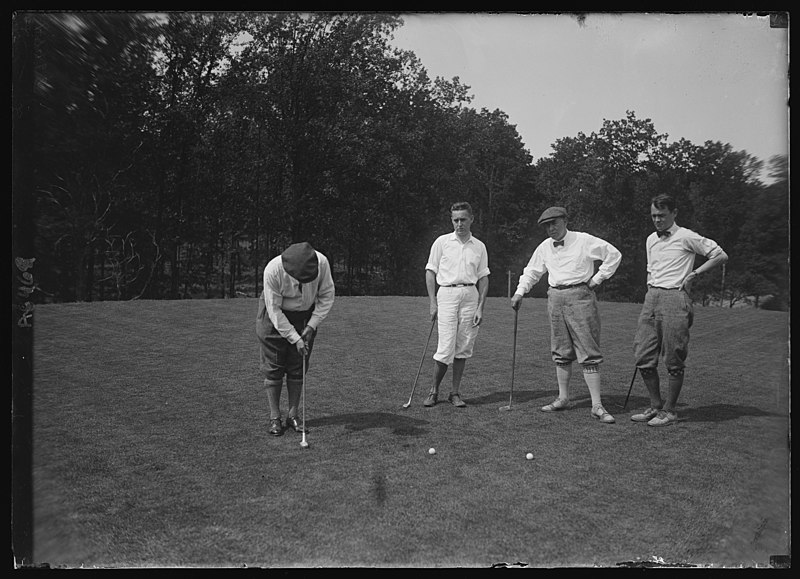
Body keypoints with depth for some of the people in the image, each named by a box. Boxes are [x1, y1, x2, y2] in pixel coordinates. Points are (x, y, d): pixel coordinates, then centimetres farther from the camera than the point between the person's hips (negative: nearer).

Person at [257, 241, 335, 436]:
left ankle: (292, 414, 15)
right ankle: (274, 416, 10)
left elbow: (327, 295, -11)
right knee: (273, 368, -1)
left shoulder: (321, 262, -27)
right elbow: (274, 310, -25)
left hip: (305, 315, 2)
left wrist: (312, 326, -15)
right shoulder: (273, 270, -34)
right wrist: (295, 338, -26)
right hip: (275, 315, -2)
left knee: (298, 368, 4)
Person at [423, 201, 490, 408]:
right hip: (447, 293, -2)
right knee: (446, 348, -7)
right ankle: (434, 391, 10)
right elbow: (430, 272, 4)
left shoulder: (479, 246, 10)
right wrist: (433, 302, -3)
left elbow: (483, 278, 10)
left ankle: (455, 392, 16)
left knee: (463, 348, 5)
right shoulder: (442, 242, 3)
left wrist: (480, 307, 2)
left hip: (470, 296, 3)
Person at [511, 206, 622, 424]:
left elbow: (614, 255, -1)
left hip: (580, 296, -5)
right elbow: (531, 271, 21)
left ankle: (597, 406, -2)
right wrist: (519, 292, 10)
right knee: (561, 353, 11)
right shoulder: (544, 247, 10)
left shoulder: (584, 241, -5)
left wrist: (597, 279, -3)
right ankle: (563, 398, 22)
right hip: (555, 298, 5)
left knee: (589, 353, -5)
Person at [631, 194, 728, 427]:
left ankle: (670, 411, 11)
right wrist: (650, 296, 16)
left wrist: (694, 274, -4)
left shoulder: (686, 237, -3)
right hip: (651, 297, 7)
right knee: (643, 357, 4)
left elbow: (721, 255, -1)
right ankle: (655, 406, 18)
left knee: (673, 360, -1)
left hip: (675, 297, -6)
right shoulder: (651, 240, 17)